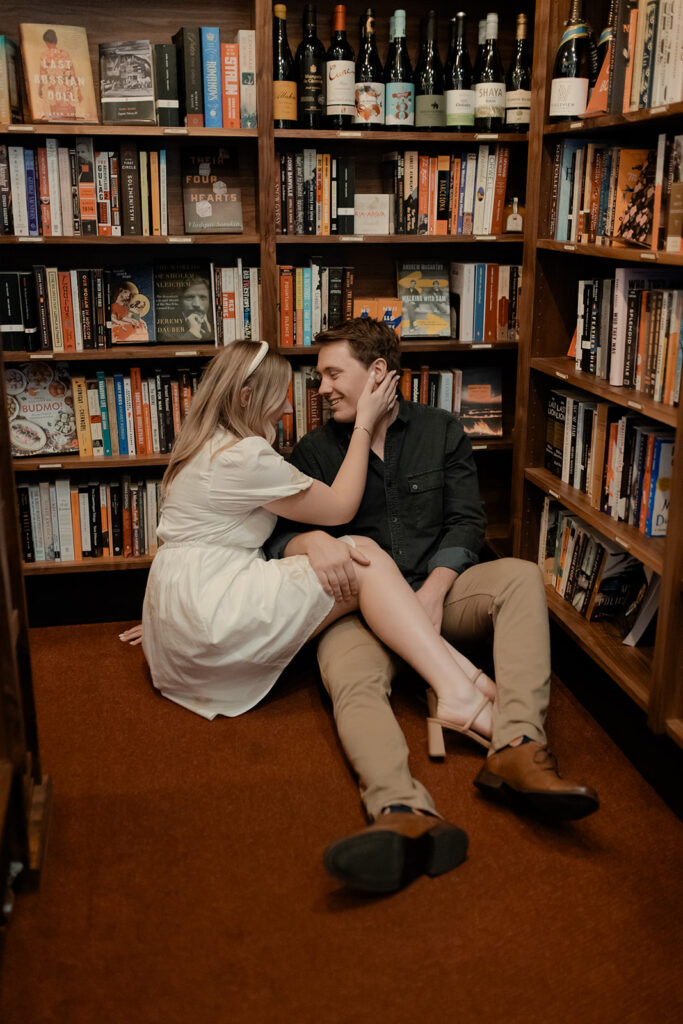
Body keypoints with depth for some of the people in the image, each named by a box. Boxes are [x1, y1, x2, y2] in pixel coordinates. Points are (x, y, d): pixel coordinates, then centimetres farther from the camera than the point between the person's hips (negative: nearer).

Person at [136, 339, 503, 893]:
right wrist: (364, 424, 3)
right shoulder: (243, 456, -13)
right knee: (361, 557, -15)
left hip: (186, 612, 10)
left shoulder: (212, 448, 20)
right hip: (207, 613, -10)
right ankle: (459, 690, -26)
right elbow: (340, 507, -3)